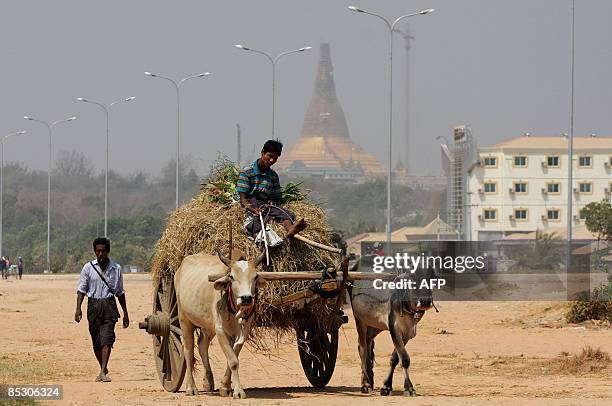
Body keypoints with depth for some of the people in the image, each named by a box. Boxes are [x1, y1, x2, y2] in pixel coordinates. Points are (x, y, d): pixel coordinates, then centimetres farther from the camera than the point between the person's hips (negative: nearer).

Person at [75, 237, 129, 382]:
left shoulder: (116, 268, 7)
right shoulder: (89, 267, 4)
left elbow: (120, 293, 13)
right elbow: (81, 289, 3)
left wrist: (125, 313, 14)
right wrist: (78, 309, -9)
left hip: (109, 306, -1)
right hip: (93, 305, 1)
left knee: (107, 339, -14)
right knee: (96, 341, 7)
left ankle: (103, 372, -18)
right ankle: (103, 369, 25)